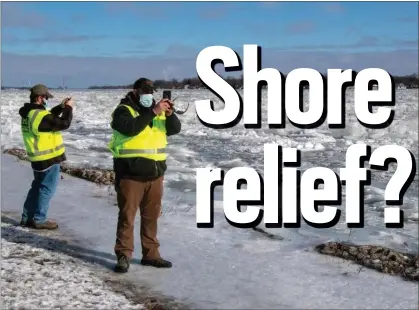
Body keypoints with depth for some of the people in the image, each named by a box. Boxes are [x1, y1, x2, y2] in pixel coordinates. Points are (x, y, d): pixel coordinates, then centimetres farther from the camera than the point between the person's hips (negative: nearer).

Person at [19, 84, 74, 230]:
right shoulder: (40, 115, -23)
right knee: (47, 189, 1)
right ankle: (39, 220, 5)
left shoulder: (28, 113, 7)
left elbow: (49, 117, 20)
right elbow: (64, 123, -19)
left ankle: (27, 217, 22)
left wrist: (61, 107, 11)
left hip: (38, 157, 9)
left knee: (37, 187, 19)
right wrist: (68, 108, -6)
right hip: (49, 158, -9)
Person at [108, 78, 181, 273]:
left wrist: (170, 114, -15)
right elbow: (131, 128, -25)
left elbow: (175, 129, 4)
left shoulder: (157, 111, 13)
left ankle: (151, 254, 20)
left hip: (155, 174, 6)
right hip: (130, 174, -6)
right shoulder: (123, 110, -6)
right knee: (127, 216, -2)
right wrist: (153, 113, -28)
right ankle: (123, 255, 4)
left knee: (151, 216, 12)